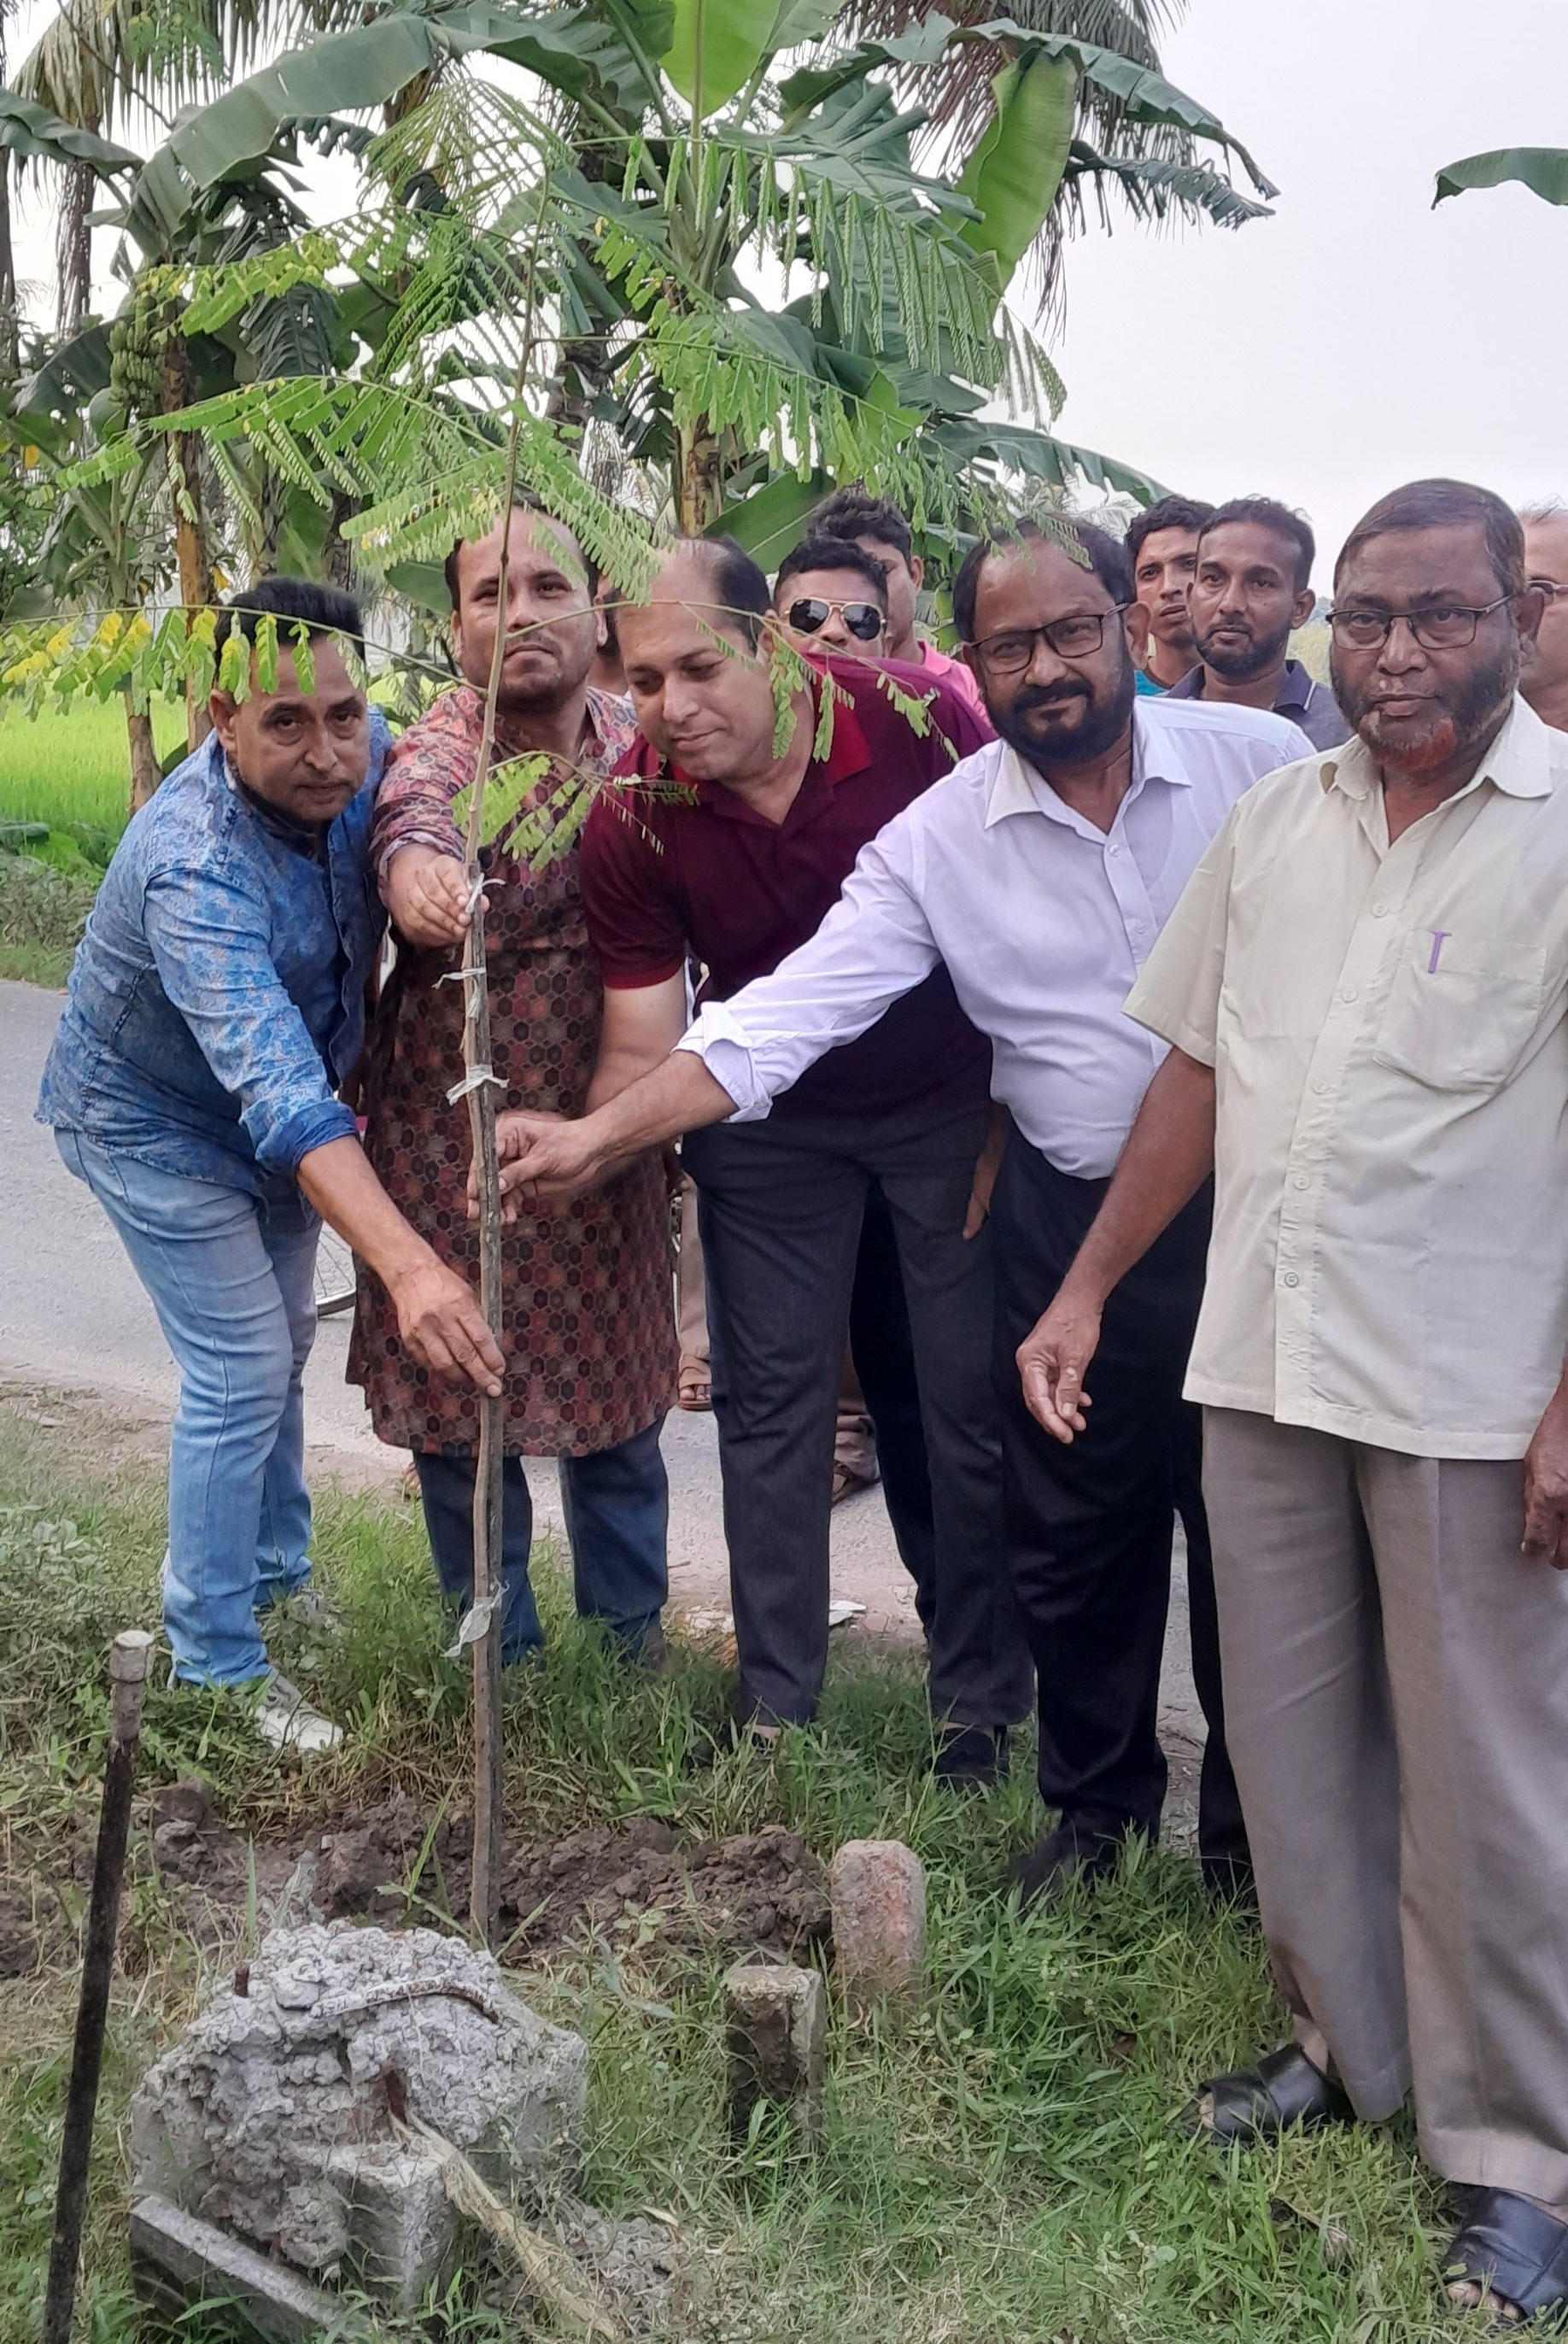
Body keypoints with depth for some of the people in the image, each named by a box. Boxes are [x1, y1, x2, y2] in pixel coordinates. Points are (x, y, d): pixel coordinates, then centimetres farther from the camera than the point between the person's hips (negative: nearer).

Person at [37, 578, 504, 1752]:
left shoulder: (355, 757, -22)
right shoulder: (197, 871, -42)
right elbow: (279, 1092, -55)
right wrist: (408, 1265, -66)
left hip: (279, 1105, 7)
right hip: (157, 1119, -7)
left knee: (280, 1345, 19)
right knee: (242, 1373, -9)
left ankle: (273, 1578, 40)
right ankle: (216, 1663, 8)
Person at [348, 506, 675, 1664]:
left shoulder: (639, 743, 0)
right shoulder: (443, 741, -12)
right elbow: (414, 800, -37)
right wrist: (412, 857, -61)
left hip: (607, 1125, 3)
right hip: (452, 1128, -3)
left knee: (616, 1395, 15)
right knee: (461, 1402, 8)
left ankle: (633, 1630, 36)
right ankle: (500, 1650, 29)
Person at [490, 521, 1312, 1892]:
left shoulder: (1265, 764, -7)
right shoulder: (942, 839, -4)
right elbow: (787, 1011, -9)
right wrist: (601, 1135, -17)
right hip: (1073, 1217, 1)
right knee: (1076, 1534, 12)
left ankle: (1255, 1834, 31)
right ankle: (1099, 1800, 37)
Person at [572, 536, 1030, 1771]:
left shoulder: (923, 722, -23)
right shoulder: (632, 823, -17)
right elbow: (643, 1046, -12)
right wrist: (579, 1140, -33)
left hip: (953, 1101, -2)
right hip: (770, 1125, 2)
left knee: (976, 1400, 4)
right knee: (769, 1399, 8)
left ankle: (982, 1695, 22)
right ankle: (774, 1704, 24)